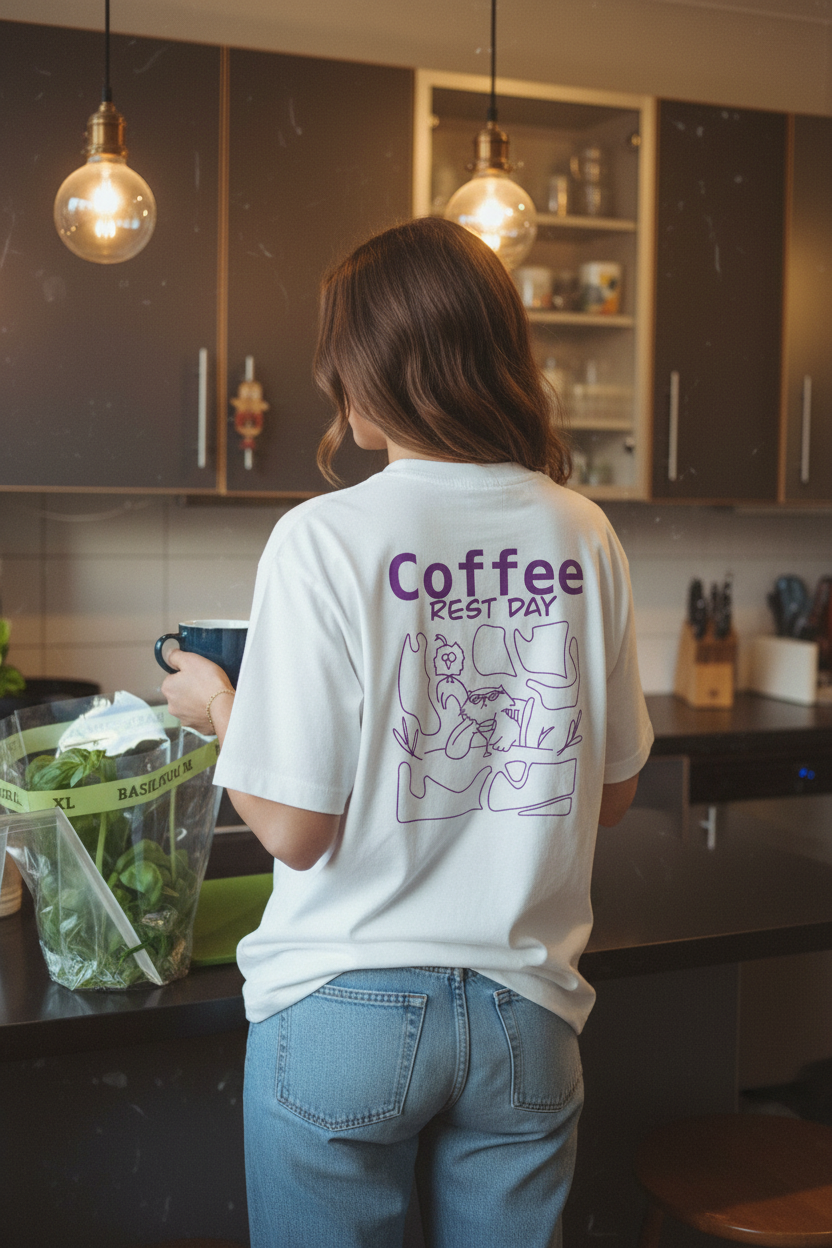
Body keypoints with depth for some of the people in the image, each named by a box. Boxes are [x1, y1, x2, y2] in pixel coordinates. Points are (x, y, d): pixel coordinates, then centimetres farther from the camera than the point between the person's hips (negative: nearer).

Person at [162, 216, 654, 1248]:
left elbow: (295, 832, -14)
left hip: (346, 1014, -3)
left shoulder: (325, 538, -16)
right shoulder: (585, 538, -3)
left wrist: (218, 707, 4)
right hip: (527, 1014, 4)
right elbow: (611, 795, 6)